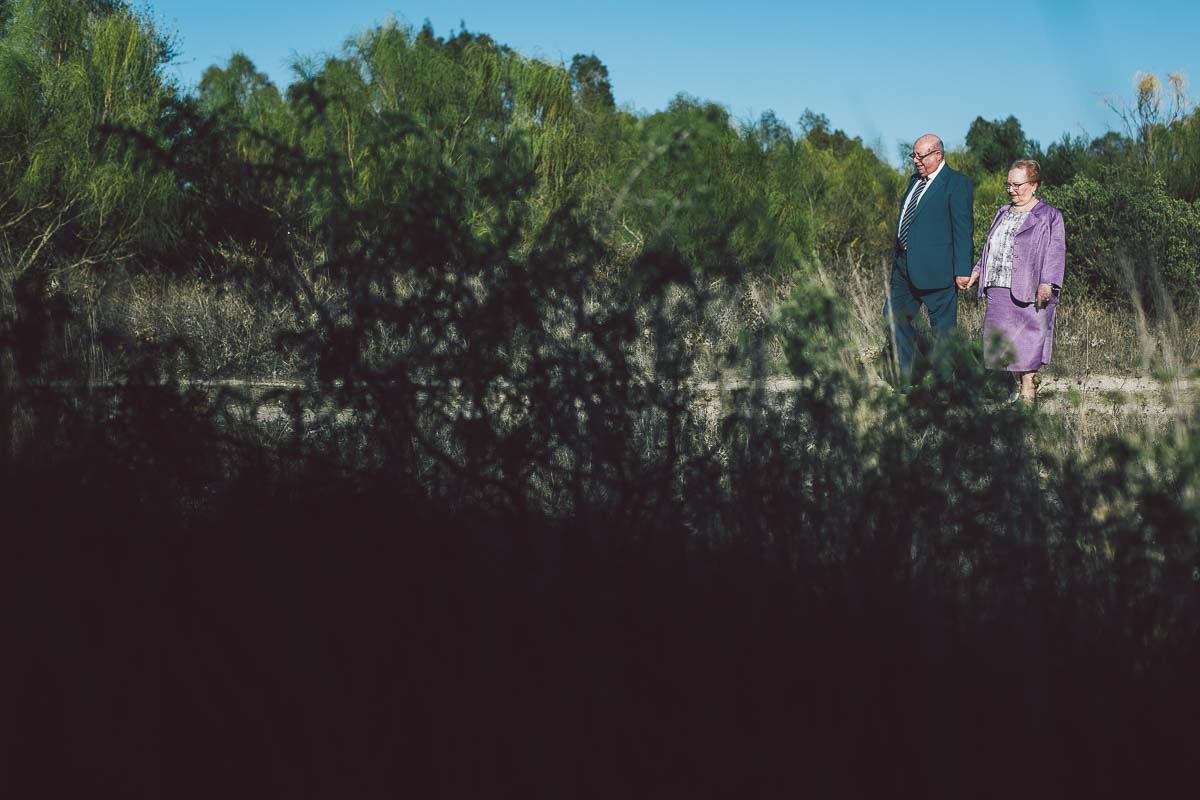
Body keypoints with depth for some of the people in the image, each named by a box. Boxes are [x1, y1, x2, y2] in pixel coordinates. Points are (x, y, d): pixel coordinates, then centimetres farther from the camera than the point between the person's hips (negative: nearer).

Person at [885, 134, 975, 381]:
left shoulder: (957, 183, -8)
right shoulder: (915, 180, 16)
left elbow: (963, 229, -11)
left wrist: (962, 270, -16)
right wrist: (897, 257, 20)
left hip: (936, 267, -8)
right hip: (905, 265, 8)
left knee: (943, 326, 0)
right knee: (893, 314, 7)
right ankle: (908, 372, 17)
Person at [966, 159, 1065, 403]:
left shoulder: (1049, 216, -1)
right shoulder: (1003, 213, 20)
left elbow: (1055, 252, -10)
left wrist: (1047, 283, -20)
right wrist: (978, 270, 19)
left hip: (1029, 291, -7)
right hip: (998, 290, 7)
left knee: (1027, 341, -7)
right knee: (1000, 339, 5)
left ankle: (1028, 389, -2)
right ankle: (1017, 385, 13)